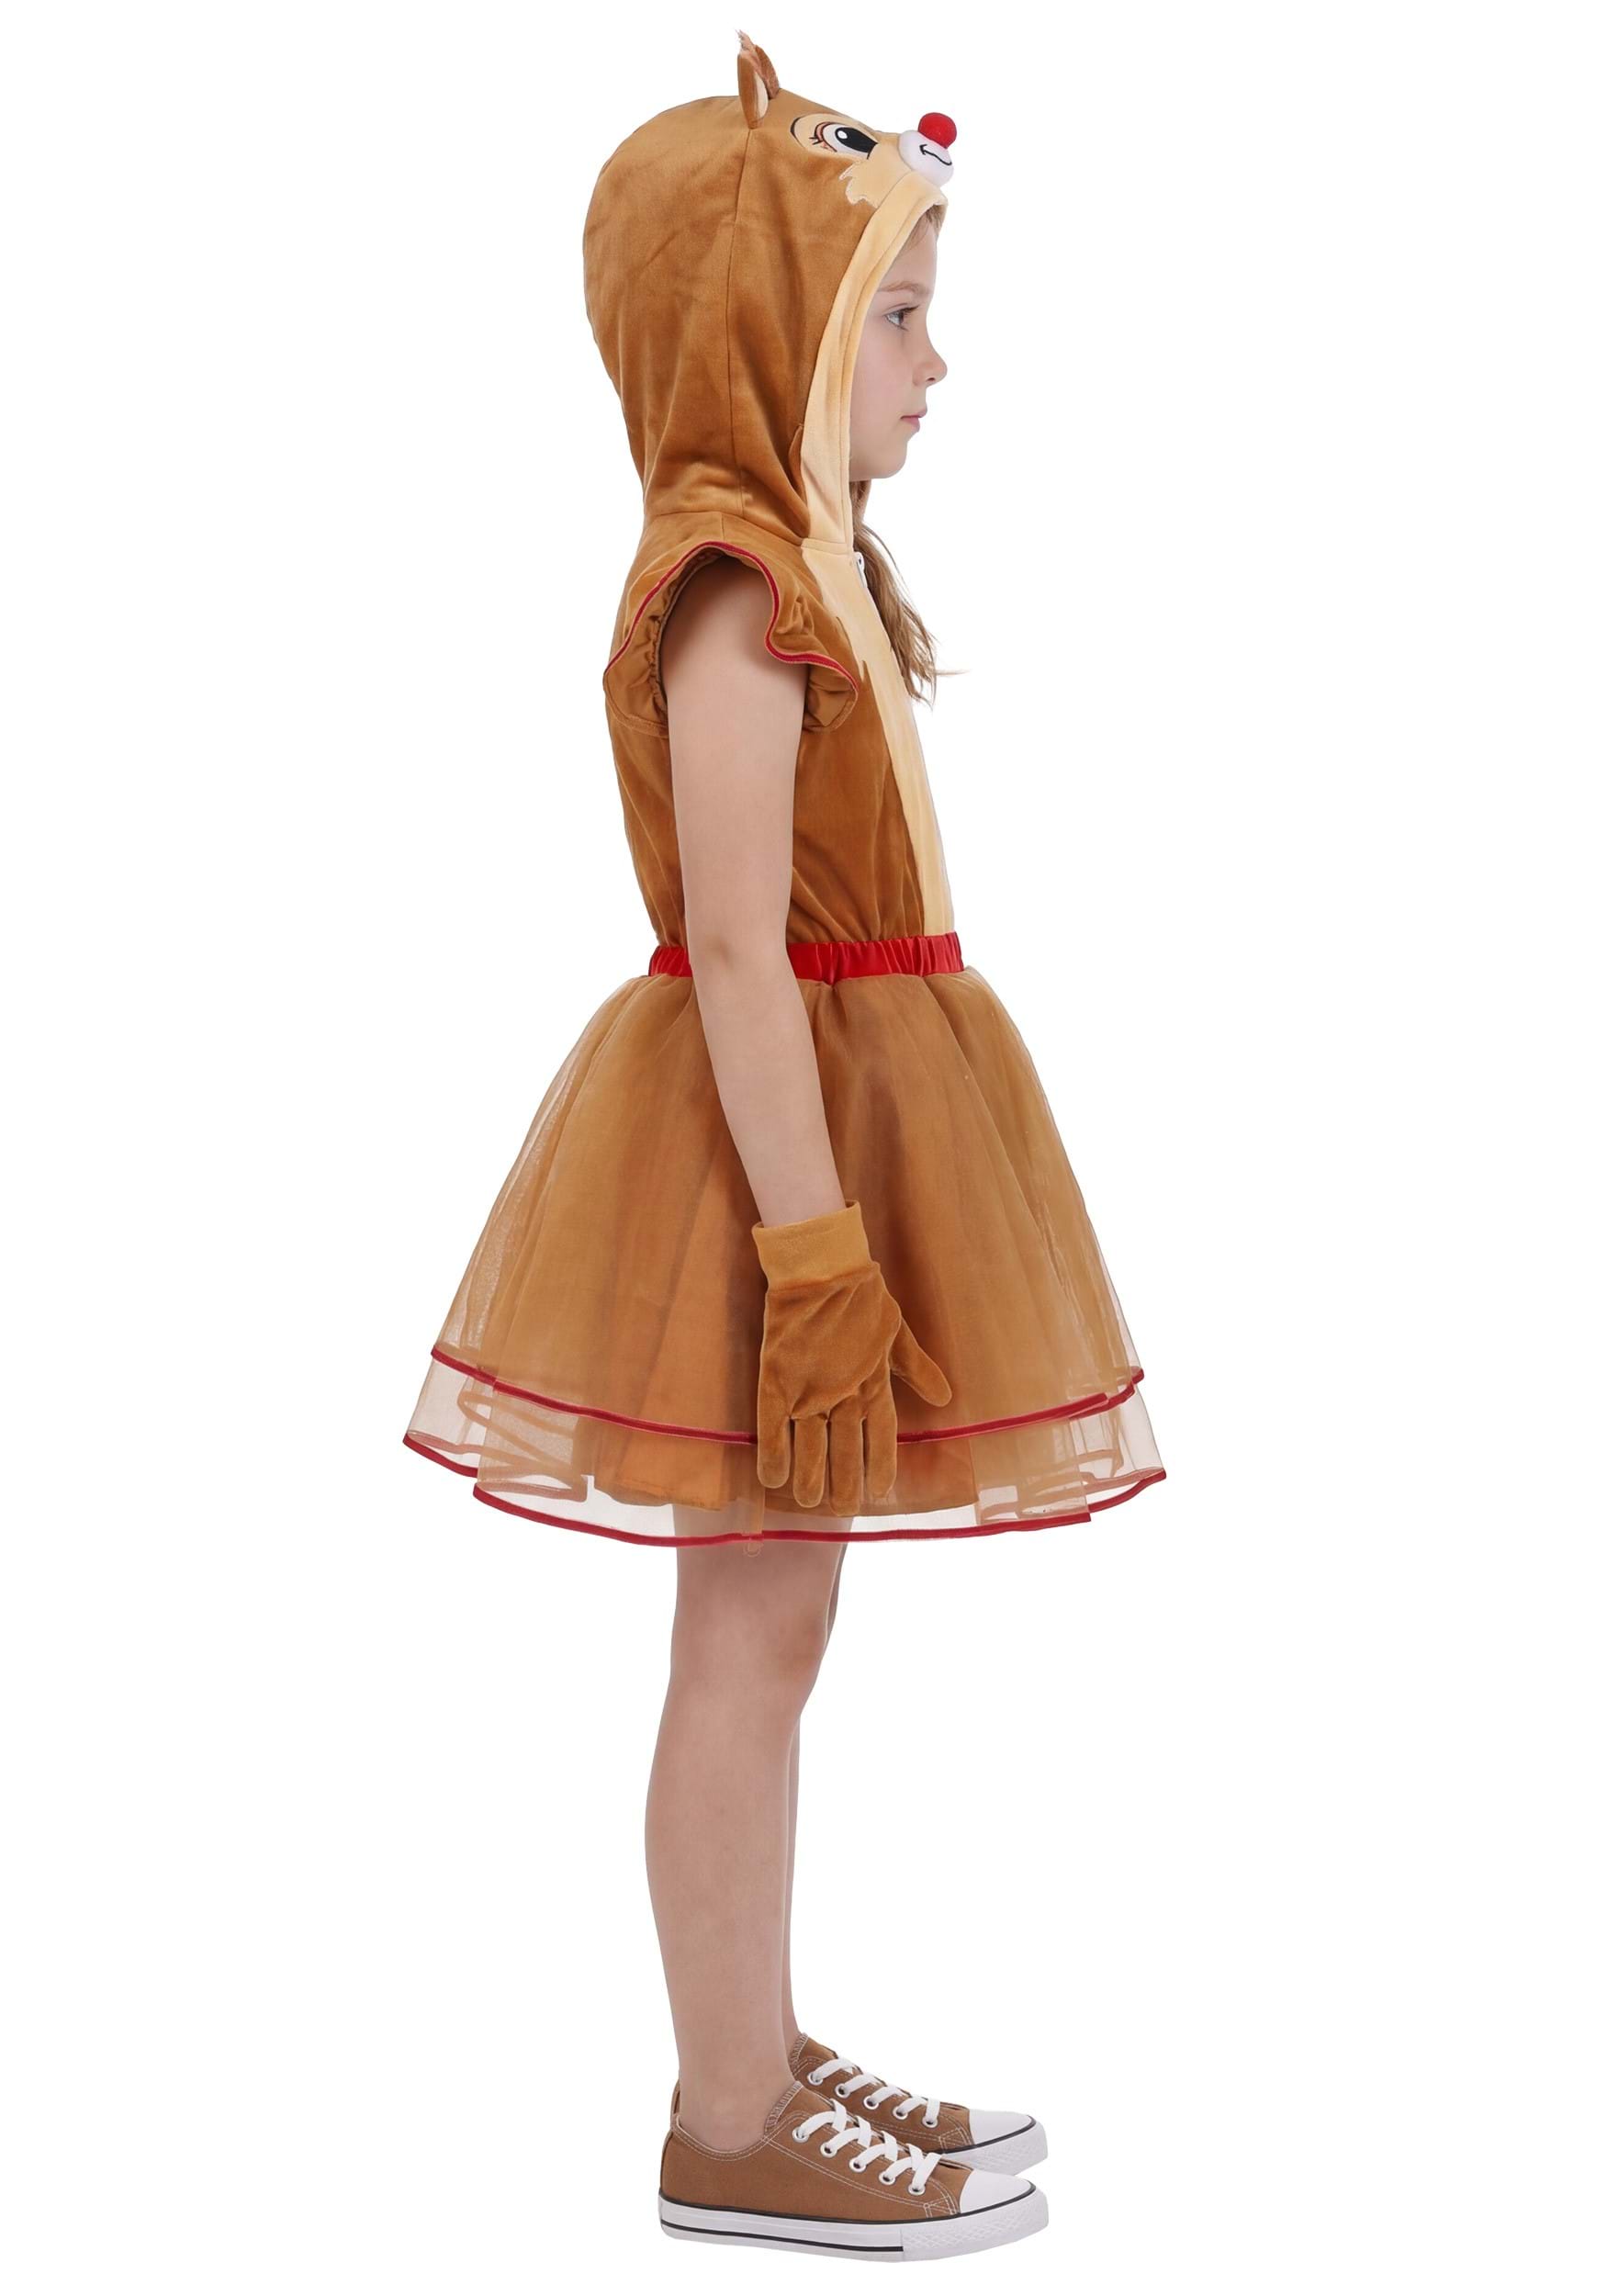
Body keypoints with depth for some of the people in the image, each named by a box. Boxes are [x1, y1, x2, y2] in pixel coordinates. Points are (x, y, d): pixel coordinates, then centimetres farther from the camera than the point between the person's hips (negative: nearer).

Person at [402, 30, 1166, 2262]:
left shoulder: (775, 571, 13)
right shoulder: (736, 593, -18)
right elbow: (735, 946, -24)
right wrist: (813, 1245, -26)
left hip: (815, 1119, 10)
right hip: (771, 1140, -10)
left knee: (768, 1621, 15)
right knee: (755, 1632, -2)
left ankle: (764, 2060, 26)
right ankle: (734, 2133, 9)